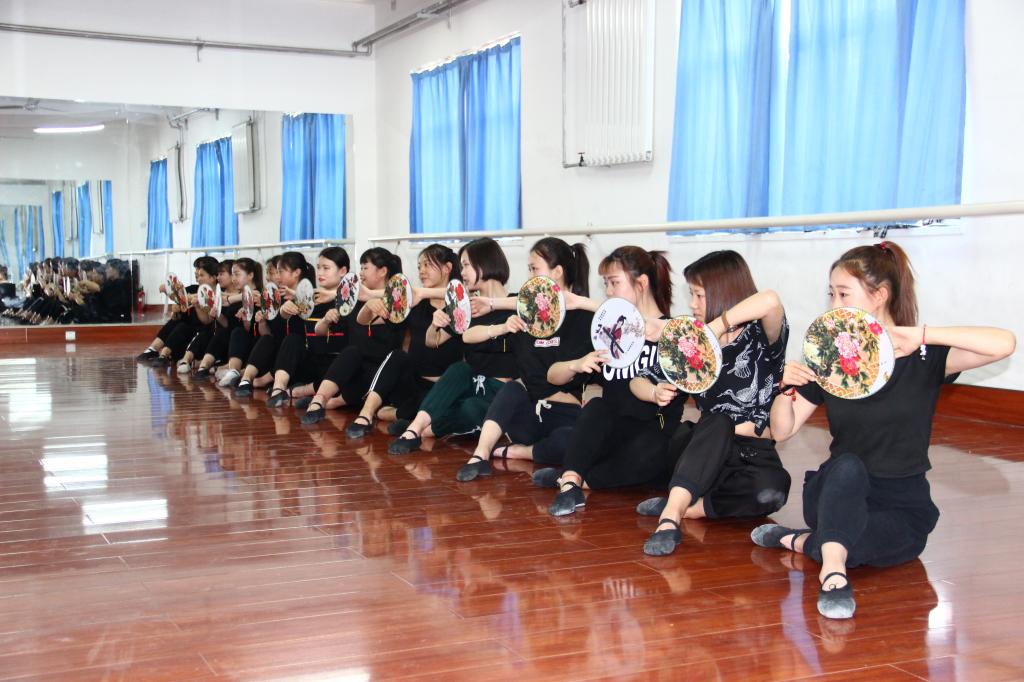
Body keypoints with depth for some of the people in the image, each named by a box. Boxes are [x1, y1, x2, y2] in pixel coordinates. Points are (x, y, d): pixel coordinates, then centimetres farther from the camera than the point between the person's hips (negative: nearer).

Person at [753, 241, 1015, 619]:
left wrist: (922, 334, -33)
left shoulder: (923, 357, -9)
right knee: (847, 465, -35)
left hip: (903, 505, -2)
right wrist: (787, 388, -17)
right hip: (838, 493, 2)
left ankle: (801, 541, -22)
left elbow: (1004, 343, -27)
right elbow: (782, 430, 3)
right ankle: (833, 574, -43)